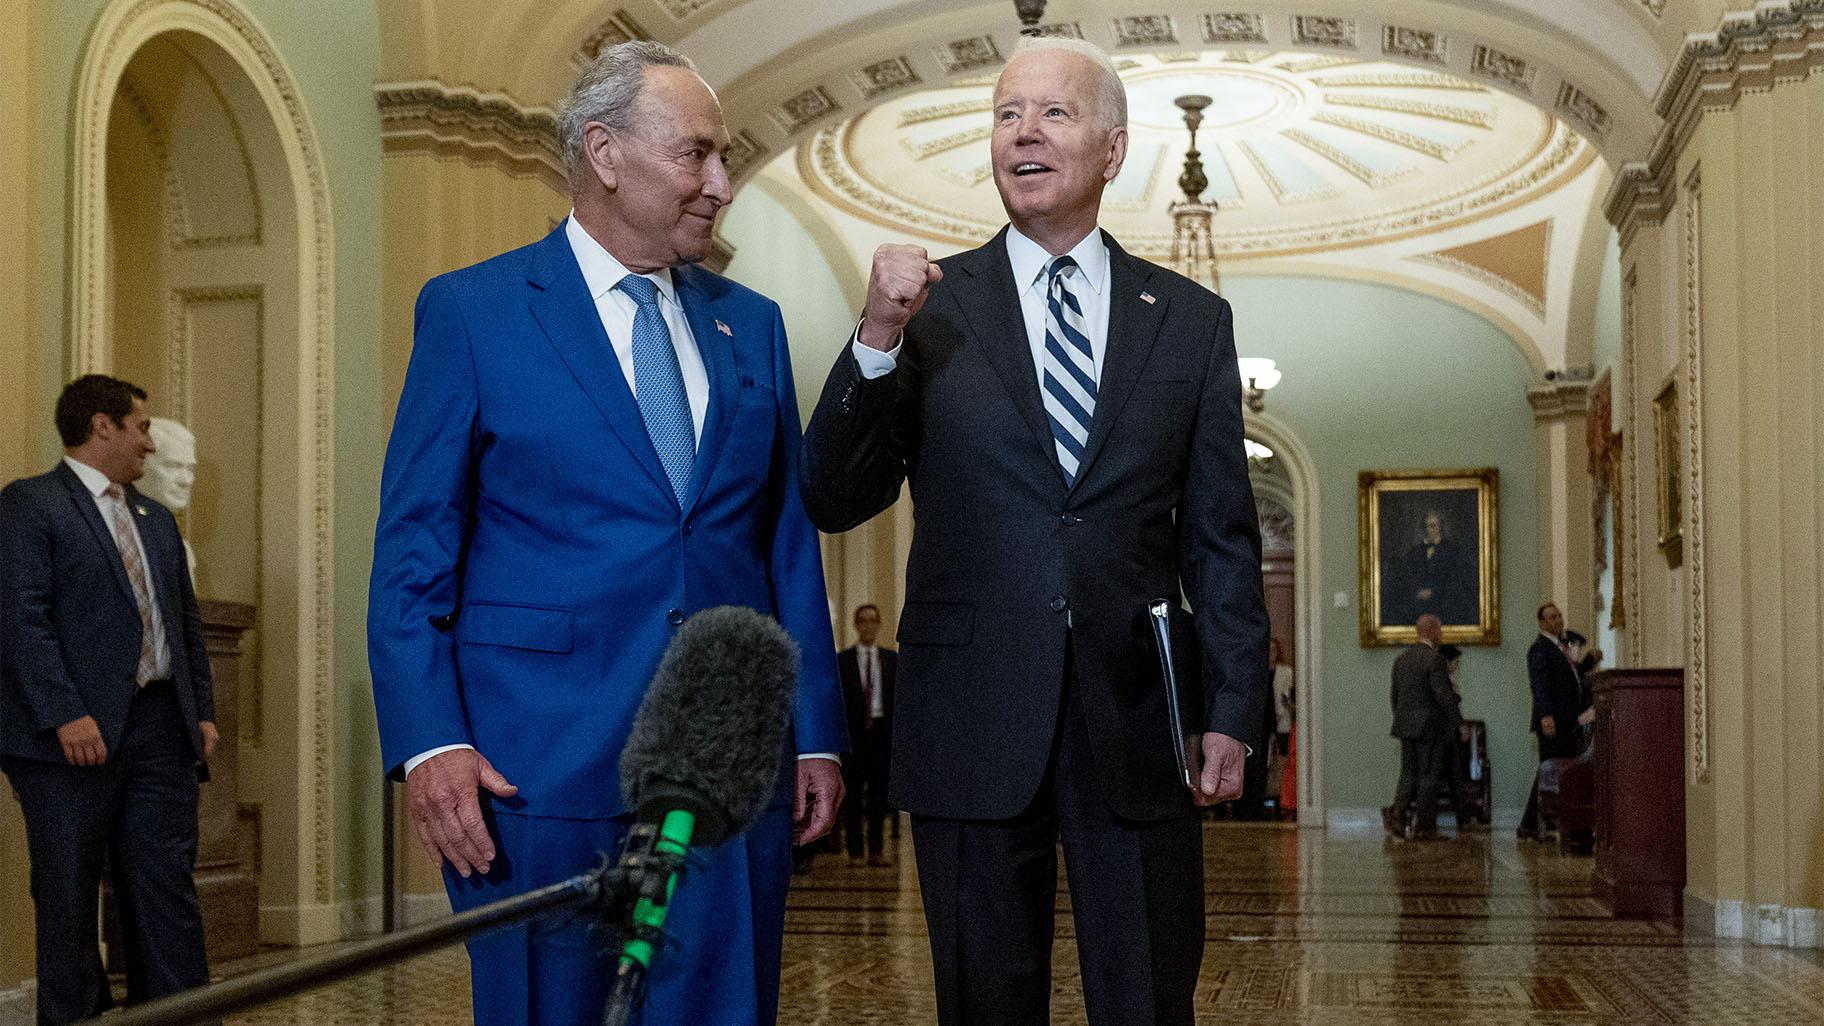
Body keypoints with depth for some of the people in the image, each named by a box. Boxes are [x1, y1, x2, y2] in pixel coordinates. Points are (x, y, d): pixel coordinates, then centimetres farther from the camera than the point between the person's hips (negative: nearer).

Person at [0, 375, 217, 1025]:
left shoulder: (157, 520, 21)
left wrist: (203, 710, 11)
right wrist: (64, 714, -20)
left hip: (161, 729, 6)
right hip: (76, 737, -6)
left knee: (167, 892, 3)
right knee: (69, 900, 2)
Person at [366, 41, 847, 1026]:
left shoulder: (751, 325, 13)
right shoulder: (472, 311, 0)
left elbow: (788, 539, 13)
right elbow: (412, 549, -3)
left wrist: (816, 733, 8)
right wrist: (429, 742, -13)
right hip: (544, 762, -4)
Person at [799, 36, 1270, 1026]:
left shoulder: (1193, 320, 7)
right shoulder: (930, 307, 3)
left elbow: (1222, 536, 7)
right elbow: (832, 502, -2)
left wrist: (1232, 712, 1)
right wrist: (876, 341, -16)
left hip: (1137, 723, 1)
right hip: (975, 724, 0)